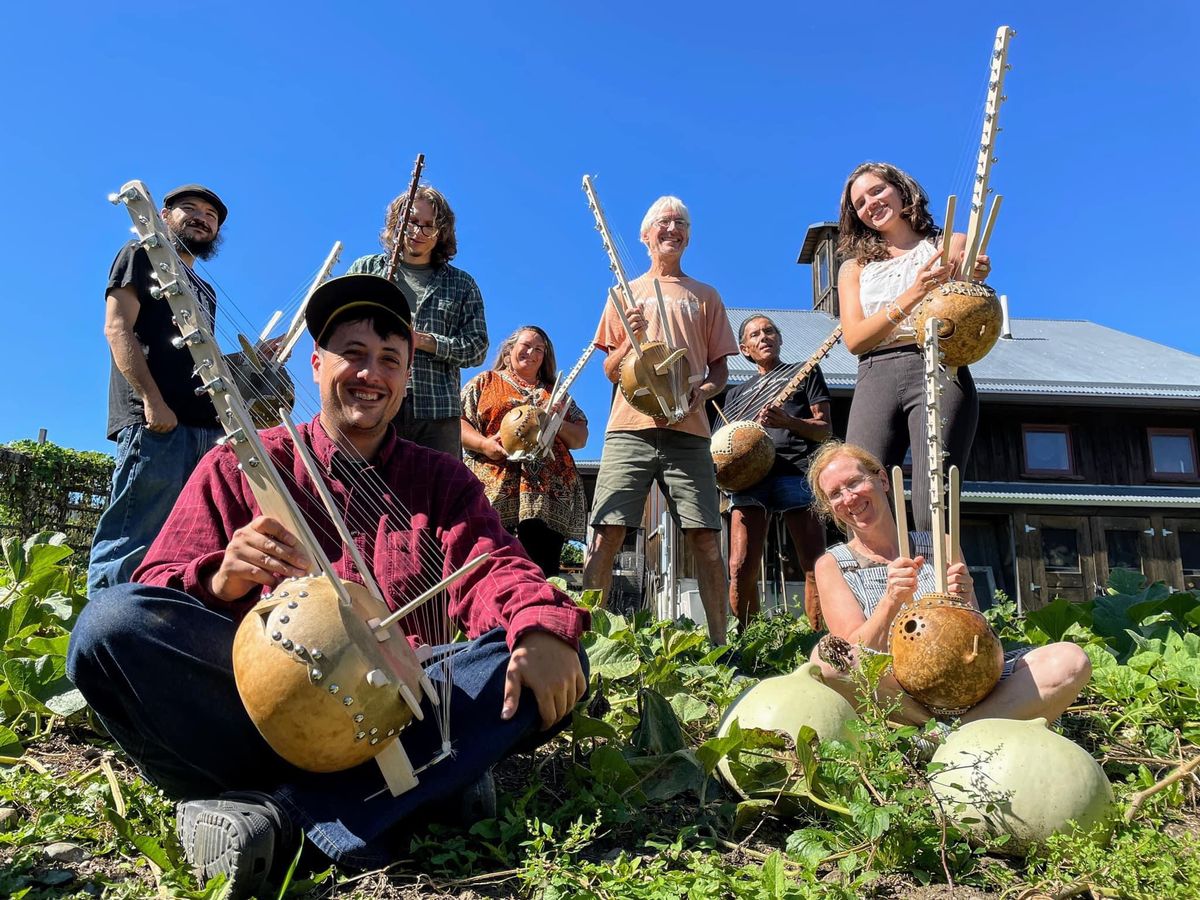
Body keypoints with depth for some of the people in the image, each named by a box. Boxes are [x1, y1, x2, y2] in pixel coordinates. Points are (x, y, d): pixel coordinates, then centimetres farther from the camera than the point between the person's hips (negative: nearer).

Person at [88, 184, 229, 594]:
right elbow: (117, 328, -3)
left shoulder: (205, 291, 32)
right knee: (131, 548, -13)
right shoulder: (142, 256, 11)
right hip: (154, 422, -7)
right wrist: (152, 401, -16)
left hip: (206, 427, 8)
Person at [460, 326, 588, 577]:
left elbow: (581, 439, 22)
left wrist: (560, 425, 1)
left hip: (548, 491, 3)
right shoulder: (484, 383, 20)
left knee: (543, 571, -10)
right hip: (493, 489, -2)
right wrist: (484, 444, -11)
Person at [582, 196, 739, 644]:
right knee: (606, 535, -9)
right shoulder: (626, 293, 20)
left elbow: (720, 369, 16)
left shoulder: (705, 296, 20)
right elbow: (610, 371, 15)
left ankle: (720, 641, 3)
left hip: (688, 430, 1)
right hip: (629, 427, 0)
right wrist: (632, 336, -5)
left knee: (705, 539, -5)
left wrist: (701, 392, -6)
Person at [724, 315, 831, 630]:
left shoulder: (805, 373, 22)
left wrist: (786, 420, -7)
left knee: (815, 567, -10)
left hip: (797, 471, -2)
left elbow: (824, 430, 12)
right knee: (741, 569, -11)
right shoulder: (737, 394, 30)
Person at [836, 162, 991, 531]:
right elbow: (854, 339, 5)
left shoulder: (951, 247, 18)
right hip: (875, 379, 2)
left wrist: (975, 281, -11)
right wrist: (913, 294, -7)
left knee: (933, 515, -17)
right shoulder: (855, 267, 22)